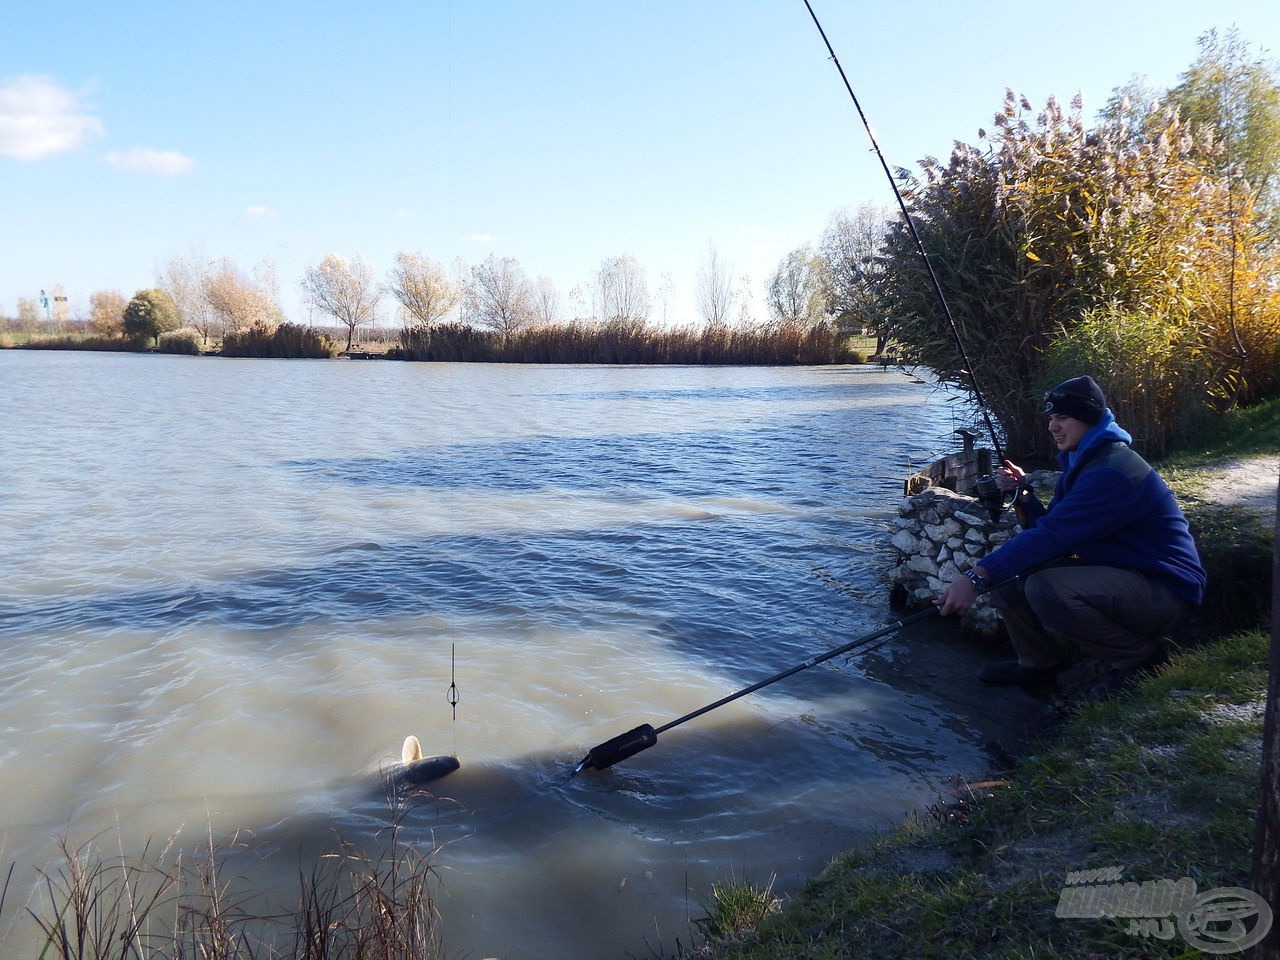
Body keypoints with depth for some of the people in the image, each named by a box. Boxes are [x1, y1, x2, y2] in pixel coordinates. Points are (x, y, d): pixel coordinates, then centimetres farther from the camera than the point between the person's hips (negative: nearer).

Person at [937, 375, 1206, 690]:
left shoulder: (1112, 471, -23)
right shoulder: (1080, 462, 9)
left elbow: (1053, 536, -32)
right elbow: (1052, 531, 8)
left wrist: (977, 577, -36)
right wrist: (1023, 494, -10)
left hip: (1166, 590, -9)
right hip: (1113, 574, 9)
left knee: (1045, 589, -33)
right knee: (1008, 566, -2)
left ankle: (1143, 657, -8)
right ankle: (1039, 661, 15)